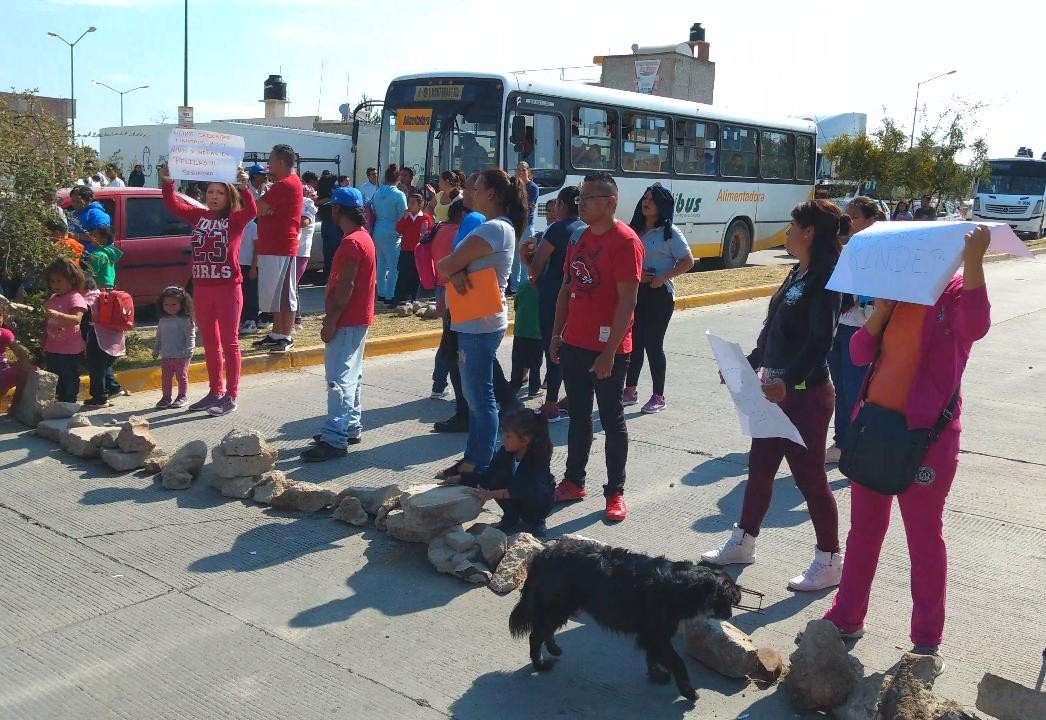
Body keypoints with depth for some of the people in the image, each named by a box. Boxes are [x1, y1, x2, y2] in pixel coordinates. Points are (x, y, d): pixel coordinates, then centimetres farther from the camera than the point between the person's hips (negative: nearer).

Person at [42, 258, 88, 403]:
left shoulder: (75, 298, -12)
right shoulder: (52, 299, 11)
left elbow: (77, 319, -29)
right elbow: (49, 324, 18)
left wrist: (58, 315, -43)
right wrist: (44, 345, 19)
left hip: (70, 350, -8)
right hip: (52, 349, 8)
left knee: (69, 379, 1)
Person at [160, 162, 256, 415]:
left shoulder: (235, 219, -4)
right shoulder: (198, 216, 9)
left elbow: (251, 210, -23)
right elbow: (172, 205, 2)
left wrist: (244, 186, -36)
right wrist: (167, 182, -12)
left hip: (228, 289, -5)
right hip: (201, 289, 5)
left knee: (229, 342, 2)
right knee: (209, 343, 14)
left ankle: (231, 395, 8)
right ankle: (215, 391, 26)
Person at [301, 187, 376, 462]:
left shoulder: (351, 242, -18)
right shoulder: (363, 237, 14)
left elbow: (345, 287, -23)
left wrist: (330, 321, -20)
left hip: (347, 321, -11)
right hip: (357, 318, 11)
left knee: (339, 378, -11)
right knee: (350, 375, 16)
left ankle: (334, 439, -11)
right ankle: (350, 427, 25)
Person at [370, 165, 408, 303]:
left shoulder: (377, 193, 7)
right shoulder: (399, 195, -12)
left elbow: (373, 213, 14)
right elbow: (403, 216, -11)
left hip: (378, 232, 7)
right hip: (391, 233, -7)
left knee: (381, 264, 15)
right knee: (394, 266, -2)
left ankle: (381, 293, 21)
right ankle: (389, 295, -4)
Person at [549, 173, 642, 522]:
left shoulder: (625, 241, -13)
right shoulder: (578, 238, 11)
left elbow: (627, 301, -17)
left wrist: (609, 351, -20)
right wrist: (557, 334, 12)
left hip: (607, 349, -7)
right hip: (574, 345, 7)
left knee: (611, 420, 3)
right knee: (578, 415, 15)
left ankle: (615, 493, 14)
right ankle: (573, 482, 27)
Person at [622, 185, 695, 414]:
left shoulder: (670, 232, -6)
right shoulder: (635, 230, 9)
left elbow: (687, 262, -8)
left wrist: (663, 277, -17)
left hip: (659, 294, -5)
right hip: (635, 291, 5)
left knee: (653, 344, -2)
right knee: (633, 343, 9)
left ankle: (658, 397, 10)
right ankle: (630, 391, 22)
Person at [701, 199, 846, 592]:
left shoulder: (823, 280, -17)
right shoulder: (797, 274, 11)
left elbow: (820, 343, -26)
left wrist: (788, 382, -38)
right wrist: (748, 366, 16)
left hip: (805, 394, -9)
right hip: (775, 388, 9)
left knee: (808, 475, 2)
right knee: (760, 467, 17)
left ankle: (830, 561, 17)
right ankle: (742, 542, 32)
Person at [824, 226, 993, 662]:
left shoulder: (956, 294, -9)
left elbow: (975, 326, -33)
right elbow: (860, 354, 2)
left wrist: (974, 259, -44)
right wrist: (882, 306, -12)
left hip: (926, 434, -6)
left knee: (924, 535, 7)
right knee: (864, 527, 16)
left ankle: (927, 639, 22)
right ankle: (847, 616, 31)